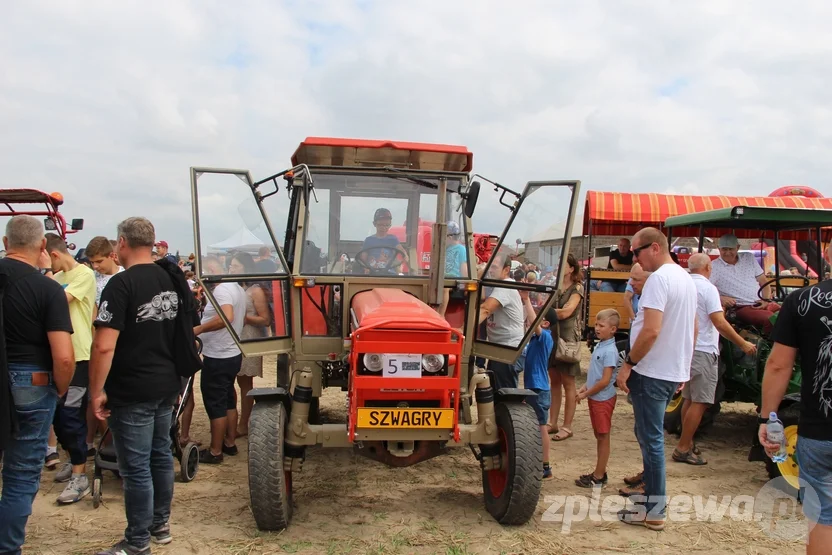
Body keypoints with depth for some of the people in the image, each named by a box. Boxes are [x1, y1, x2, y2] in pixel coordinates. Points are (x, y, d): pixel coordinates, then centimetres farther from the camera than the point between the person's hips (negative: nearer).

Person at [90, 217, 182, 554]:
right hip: (167, 386, 8)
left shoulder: (122, 283, -17)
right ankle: (160, 526, 29)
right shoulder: (171, 280, 8)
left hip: (132, 391, -8)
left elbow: (104, 345, -23)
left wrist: (97, 390, -13)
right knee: (161, 456, 16)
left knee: (136, 467, 1)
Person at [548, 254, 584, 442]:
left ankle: (567, 427, 5)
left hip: (568, 338, -6)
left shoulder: (577, 288, -7)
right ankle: (552, 423, 16)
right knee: (554, 381, 10)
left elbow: (565, 312, -18)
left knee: (568, 383, 0)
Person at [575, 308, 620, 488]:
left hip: (603, 399, -9)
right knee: (599, 436, 15)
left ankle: (598, 478, 9)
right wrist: (584, 388, 6)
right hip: (595, 398, 9)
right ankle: (599, 472, 25)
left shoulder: (610, 351, -19)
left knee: (603, 437, 1)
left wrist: (585, 394, -14)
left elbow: (605, 380, -21)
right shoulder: (599, 346, 7)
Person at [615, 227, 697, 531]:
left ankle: (654, 510, 5)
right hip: (676, 370, 9)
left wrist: (628, 364, -17)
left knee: (651, 438, -2)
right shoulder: (686, 278, 12)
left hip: (652, 372, -9)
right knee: (650, 434, 21)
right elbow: (692, 328, 19)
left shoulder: (658, 279, -18)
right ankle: (650, 483, 32)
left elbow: (651, 330, -26)